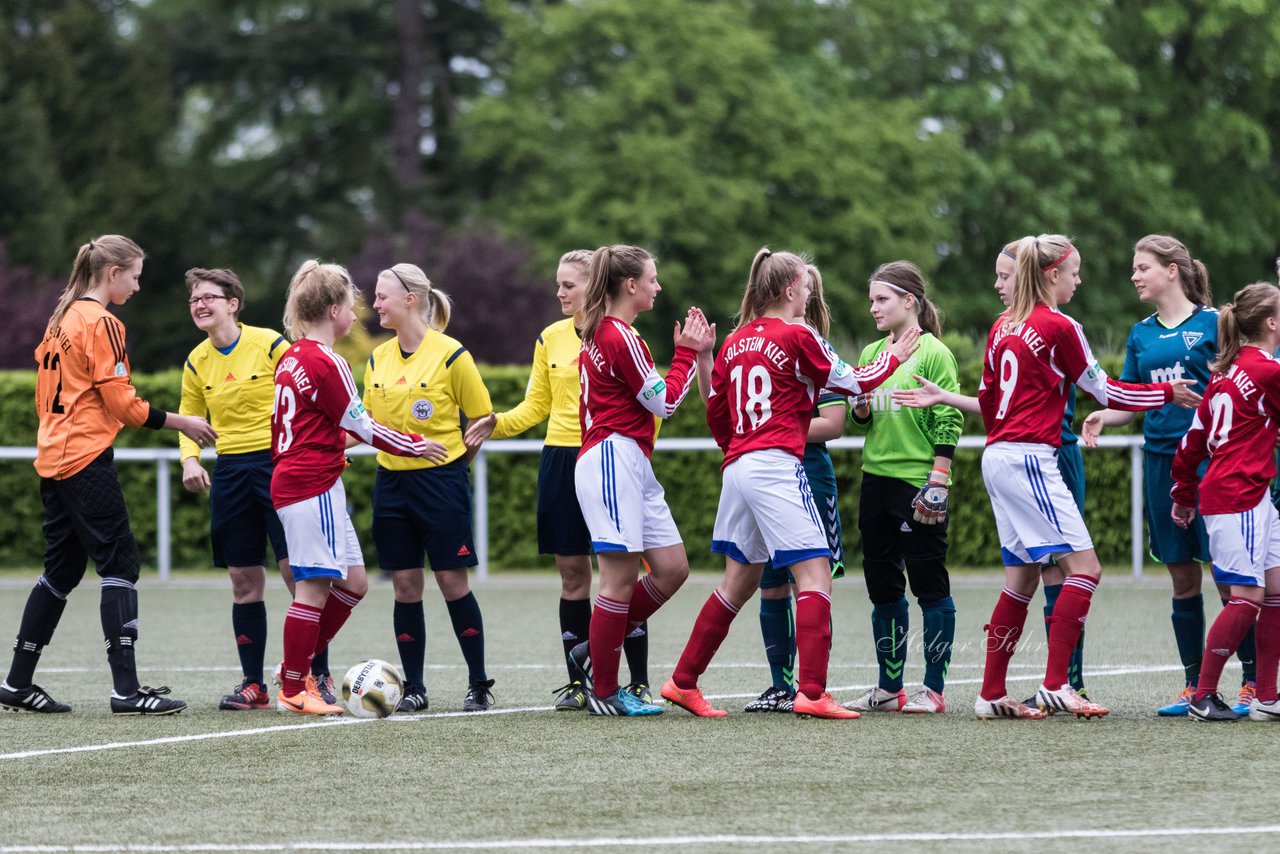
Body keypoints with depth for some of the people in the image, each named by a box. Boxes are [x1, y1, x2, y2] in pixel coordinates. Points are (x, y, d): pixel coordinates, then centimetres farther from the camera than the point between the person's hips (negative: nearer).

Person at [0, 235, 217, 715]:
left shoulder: (62, 320, 15)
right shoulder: (101, 324, -12)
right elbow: (123, 404, -14)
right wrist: (182, 423, -5)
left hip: (53, 457, 9)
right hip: (87, 460, -9)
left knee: (62, 569, 14)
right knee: (119, 565, -7)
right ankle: (126, 689, -12)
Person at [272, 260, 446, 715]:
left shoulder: (291, 358, 13)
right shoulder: (328, 364, -14)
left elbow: (280, 421, 20)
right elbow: (362, 426, -10)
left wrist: (282, 465, 29)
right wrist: (416, 445, 0)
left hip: (290, 479, 10)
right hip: (314, 486, -10)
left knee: (353, 582, 11)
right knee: (314, 587, -6)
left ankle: (296, 668, 15)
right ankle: (294, 690, -3)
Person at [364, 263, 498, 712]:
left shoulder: (450, 354, -9)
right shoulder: (378, 358, 7)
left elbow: (483, 419, -2)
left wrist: (453, 461, 0)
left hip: (441, 480, -5)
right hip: (391, 481, 5)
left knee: (452, 581, -3)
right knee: (405, 586, 5)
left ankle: (479, 683, 8)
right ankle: (414, 687, 12)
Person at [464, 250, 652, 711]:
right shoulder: (551, 339, 10)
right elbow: (535, 407, 14)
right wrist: (496, 423, -2)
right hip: (560, 461, 4)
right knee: (572, 573, 5)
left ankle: (639, 682, 2)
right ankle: (578, 683, 10)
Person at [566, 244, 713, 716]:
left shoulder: (602, 333, 18)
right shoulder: (621, 337, -12)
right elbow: (664, 402, -8)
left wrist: (690, 353, 13)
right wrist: (686, 354, 1)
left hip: (632, 465, 10)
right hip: (614, 459, -10)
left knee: (672, 569, 8)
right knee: (622, 576, -6)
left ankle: (593, 654, 16)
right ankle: (604, 691, 0)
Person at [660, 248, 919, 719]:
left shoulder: (735, 342, 14)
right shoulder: (797, 336, -5)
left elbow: (715, 411, 20)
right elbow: (851, 381, 4)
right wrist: (893, 357, 20)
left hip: (738, 468, 8)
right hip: (778, 465, -8)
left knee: (739, 582, 17)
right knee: (815, 574, -7)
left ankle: (683, 682, 19)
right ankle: (811, 693, -17)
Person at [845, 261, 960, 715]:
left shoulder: (933, 353, -7)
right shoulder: (872, 353, 12)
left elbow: (948, 423, -10)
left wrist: (937, 483, -16)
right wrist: (860, 406, -2)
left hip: (918, 483, -7)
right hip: (877, 481, 7)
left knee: (930, 585, -2)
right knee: (883, 587, 10)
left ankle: (934, 689, 2)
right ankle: (890, 688, 18)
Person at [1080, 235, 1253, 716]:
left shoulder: (1213, 322, -2)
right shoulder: (1141, 335, 13)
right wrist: (1103, 418, -7)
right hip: (1161, 459, 5)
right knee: (1182, 580, 8)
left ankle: (1254, 684, 0)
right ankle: (1194, 685, 14)